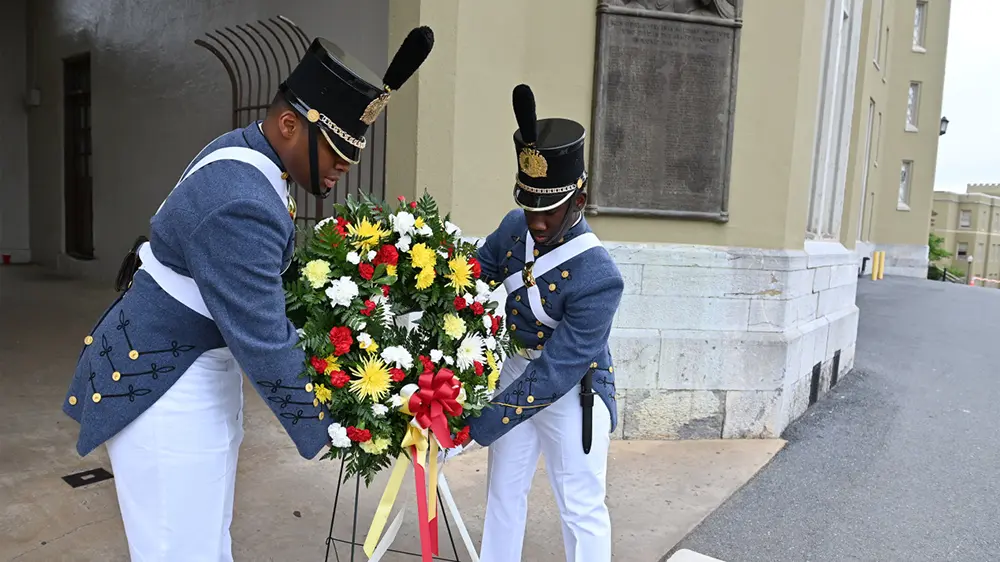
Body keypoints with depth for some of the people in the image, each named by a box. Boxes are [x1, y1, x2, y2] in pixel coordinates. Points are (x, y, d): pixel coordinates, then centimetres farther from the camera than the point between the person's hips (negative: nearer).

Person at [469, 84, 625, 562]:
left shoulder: (598, 279, -30)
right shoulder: (514, 228, -11)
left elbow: (554, 374, -28)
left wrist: (474, 428, -26)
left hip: (570, 393, -6)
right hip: (516, 371, 6)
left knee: (581, 509, 10)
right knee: (503, 492, 19)